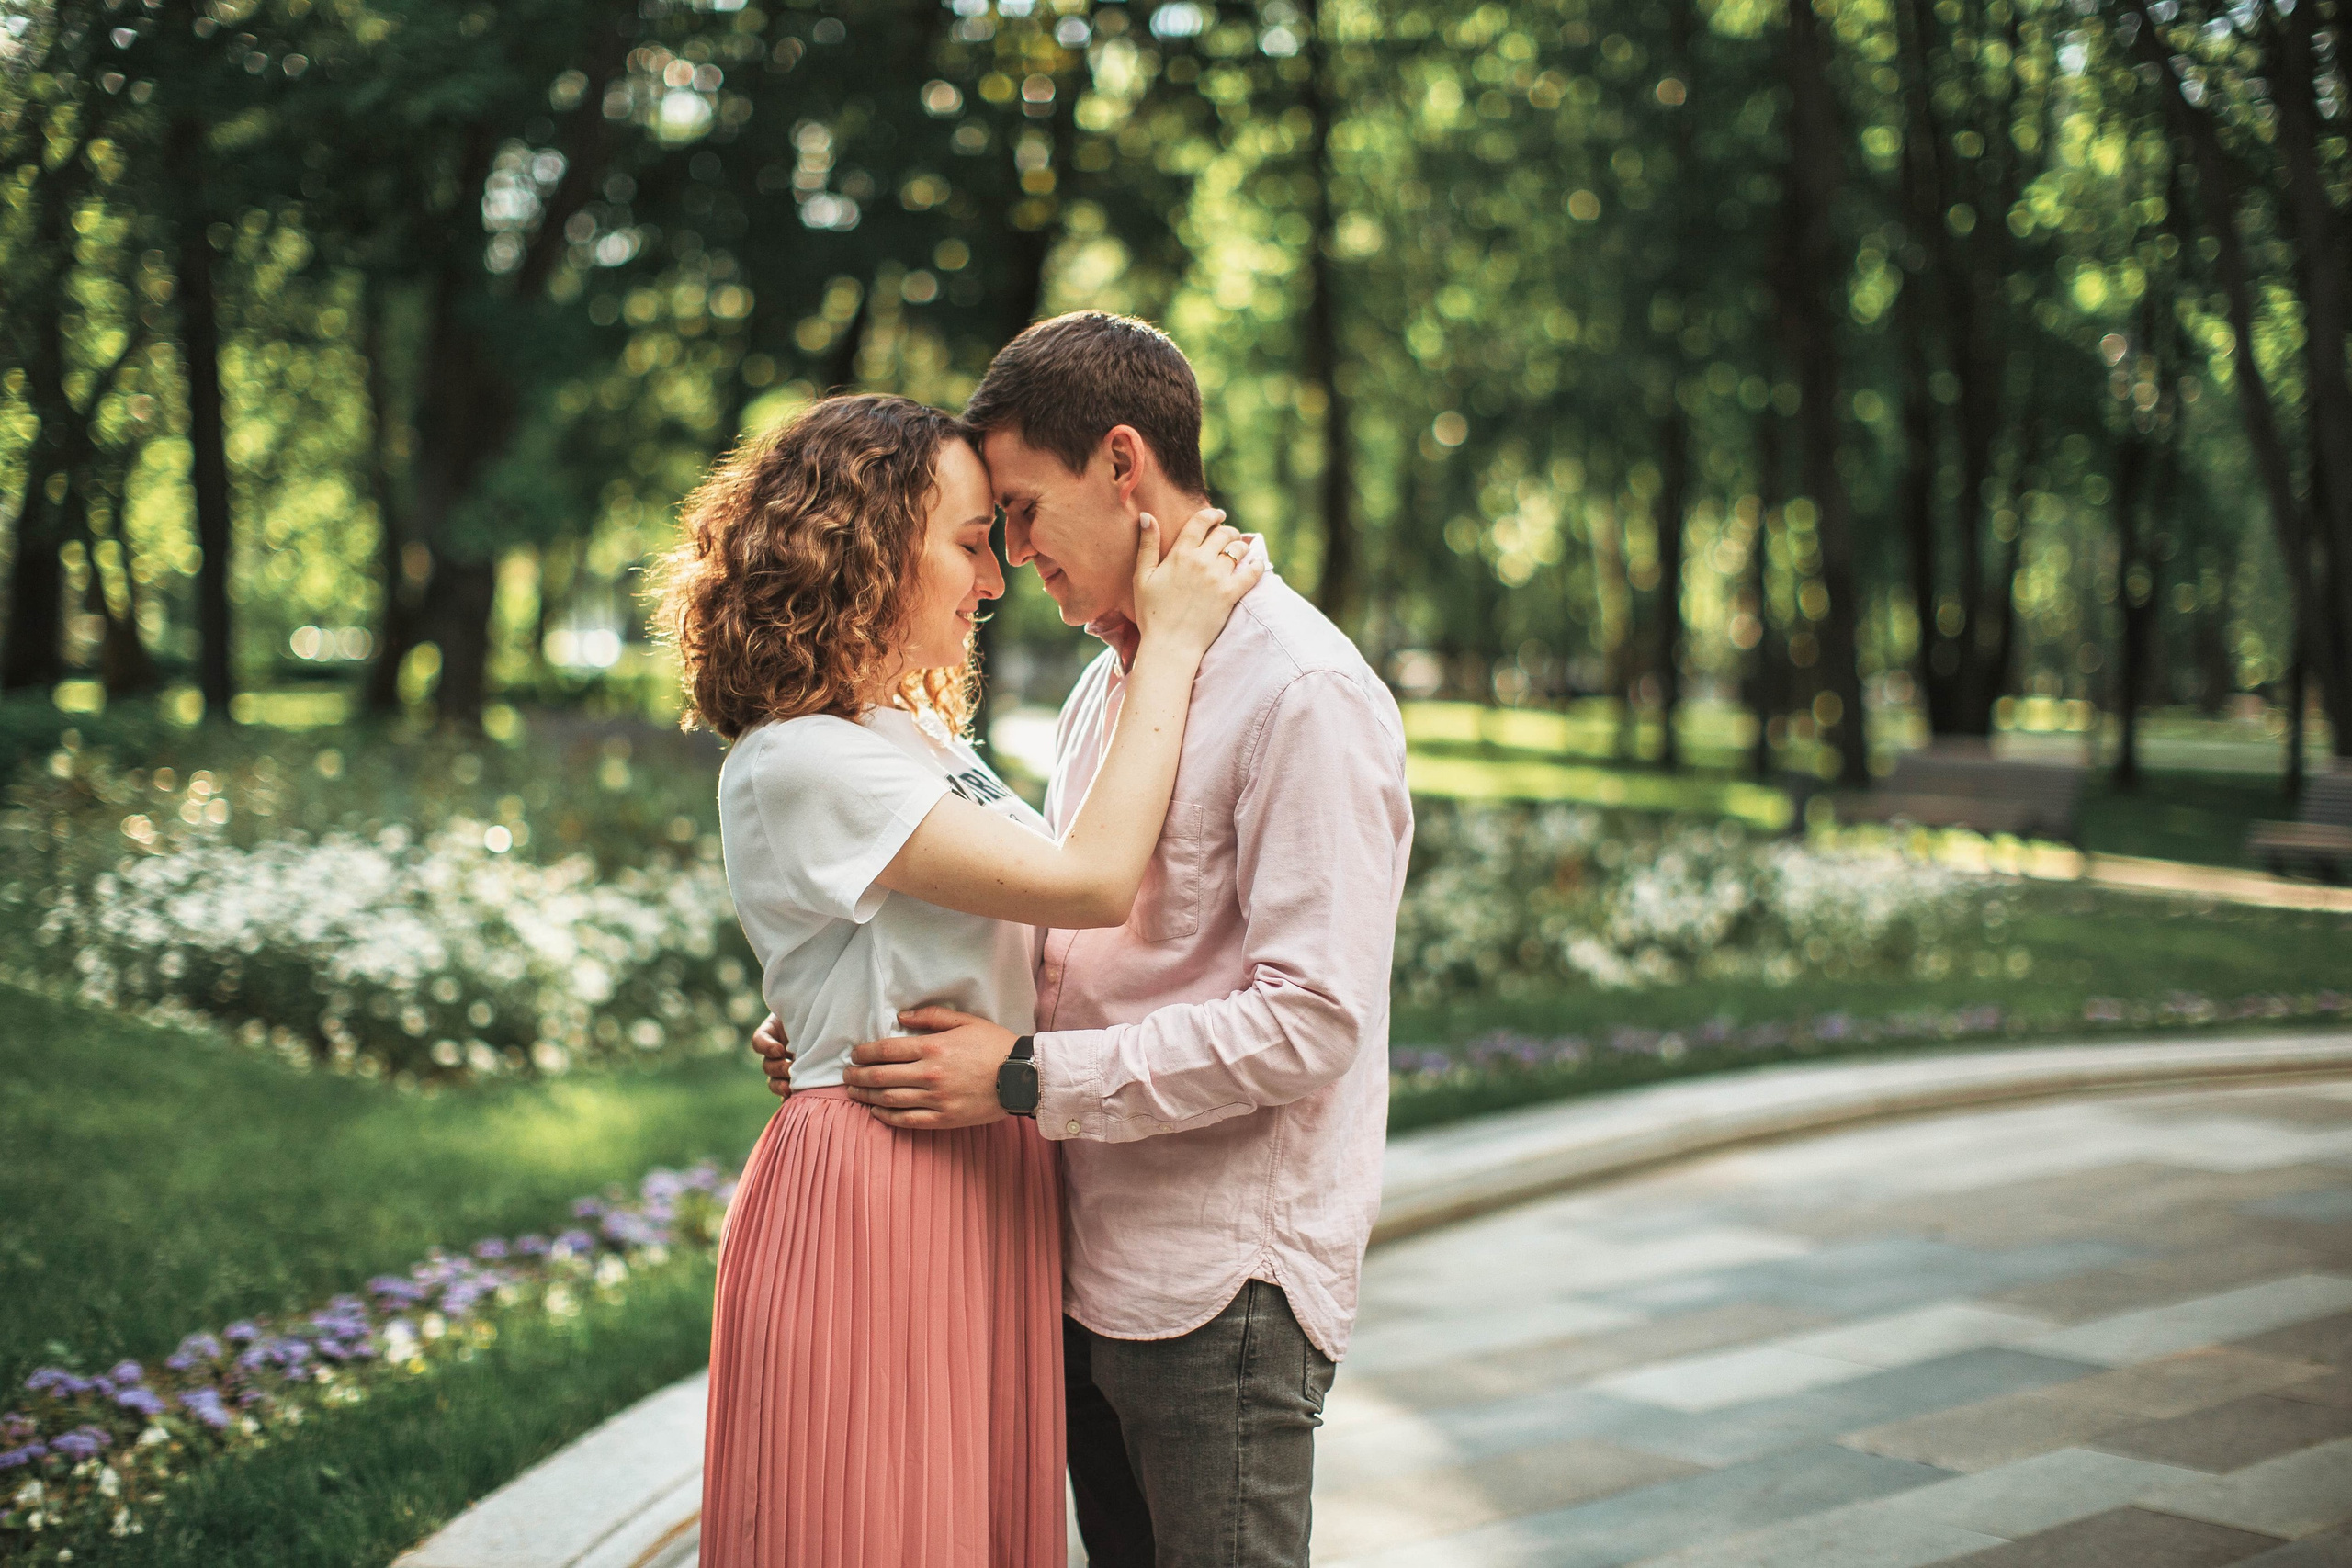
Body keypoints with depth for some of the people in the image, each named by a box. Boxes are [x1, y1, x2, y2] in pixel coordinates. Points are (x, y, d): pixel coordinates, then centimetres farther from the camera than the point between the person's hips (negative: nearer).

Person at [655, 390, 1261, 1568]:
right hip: (874, 1196, -9)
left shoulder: (920, 739, 14)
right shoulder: (799, 765, -17)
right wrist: (1170, 641, -13)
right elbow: (1092, 883, -21)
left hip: (993, 1188, 9)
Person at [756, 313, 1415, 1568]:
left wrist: (1029, 1077, -21)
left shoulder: (1303, 695, -15)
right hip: (1091, 1266, 8)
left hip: (1222, 1288, -8)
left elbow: (1312, 1019, -21)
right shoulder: (1105, 686, 14)